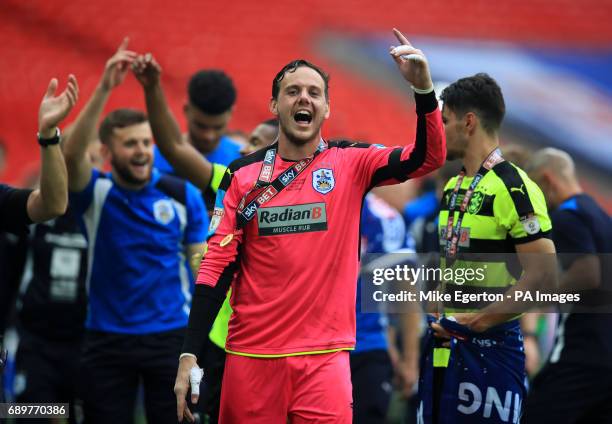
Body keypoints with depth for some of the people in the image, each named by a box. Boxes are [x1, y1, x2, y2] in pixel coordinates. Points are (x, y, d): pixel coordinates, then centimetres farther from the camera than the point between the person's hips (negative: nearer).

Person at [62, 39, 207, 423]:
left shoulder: (183, 194, 0)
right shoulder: (95, 192, -2)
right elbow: (72, 153, -22)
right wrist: (104, 89, -33)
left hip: (171, 335, 0)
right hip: (107, 339, 0)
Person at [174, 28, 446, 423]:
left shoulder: (350, 163, 3)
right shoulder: (243, 174, 5)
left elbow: (428, 157, -8)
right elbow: (218, 265, 3)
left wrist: (424, 89, -24)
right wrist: (190, 355, -4)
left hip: (324, 356, -1)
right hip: (251, 354, 1)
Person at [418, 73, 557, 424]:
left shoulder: (513, 188, -14)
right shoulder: (453, 188, 13)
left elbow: (543, 278, -19)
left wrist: (478, 322, -18)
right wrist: (438, 317, 9)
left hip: (490, 346, -8)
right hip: (444, 343, 8)